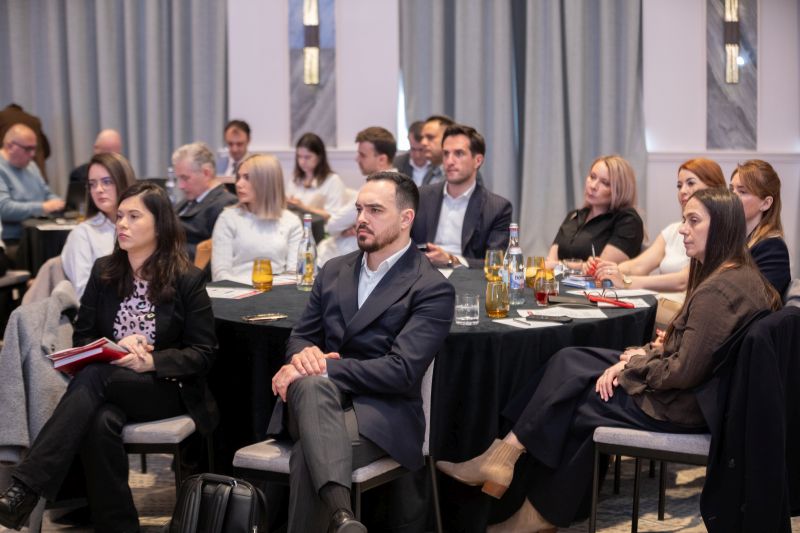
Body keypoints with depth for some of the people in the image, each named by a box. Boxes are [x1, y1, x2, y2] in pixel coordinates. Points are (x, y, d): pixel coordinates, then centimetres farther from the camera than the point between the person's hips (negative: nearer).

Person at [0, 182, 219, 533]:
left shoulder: (187, 280, -2)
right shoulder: (104, 273, 10)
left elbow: (203, 353, -4)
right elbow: (81, 338, 10)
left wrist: (151, 361, -20)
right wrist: (114, 347, -12)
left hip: (167, 389, -3)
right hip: (111, 382, 3)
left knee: (93, 377, -34)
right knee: (103, 422, -36)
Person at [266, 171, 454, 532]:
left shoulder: (432, 290, -3)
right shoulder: (334, 271, 17)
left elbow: (402, 371, -13)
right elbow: (300, 336, 19)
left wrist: (324, 367, -19)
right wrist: (304, 354, -8)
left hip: (381, 411, -4)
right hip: (316, 397, 4)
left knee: (309, 456, -38)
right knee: (311, 385, -37)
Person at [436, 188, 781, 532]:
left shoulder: (720, 290, -24)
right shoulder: (739, 275, 8)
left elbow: (684, 372, -25)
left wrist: (637, 364, -8)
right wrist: (640, 356, -1)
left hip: (680, 406, -9)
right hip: (694, 392, 9)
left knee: (572, 407, 3)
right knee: (569, 363, 2)